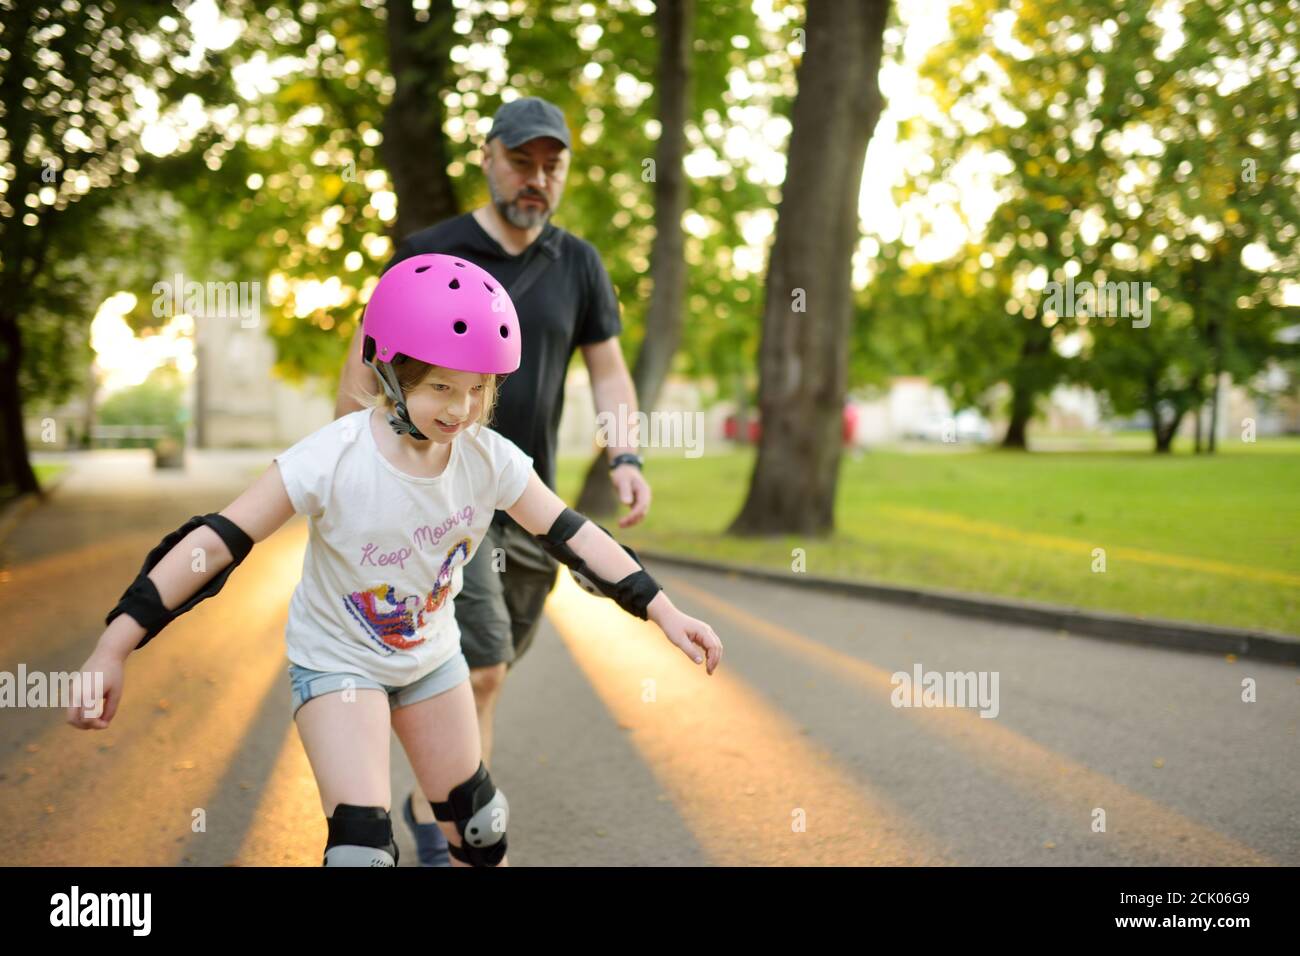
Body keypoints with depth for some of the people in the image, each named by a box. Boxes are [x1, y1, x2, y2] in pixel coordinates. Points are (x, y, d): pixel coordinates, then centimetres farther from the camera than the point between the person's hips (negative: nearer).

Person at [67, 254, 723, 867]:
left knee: (475, 820, 16)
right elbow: (219, 541, -29)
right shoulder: (334, 459, -31)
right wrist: (115, 646, -33)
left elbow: (572, 535, -10)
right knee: (361, 844, -16)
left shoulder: (489, 459, -18)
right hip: (337, 659, -5)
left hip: (431, 654, 5)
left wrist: (664, 612, -12)